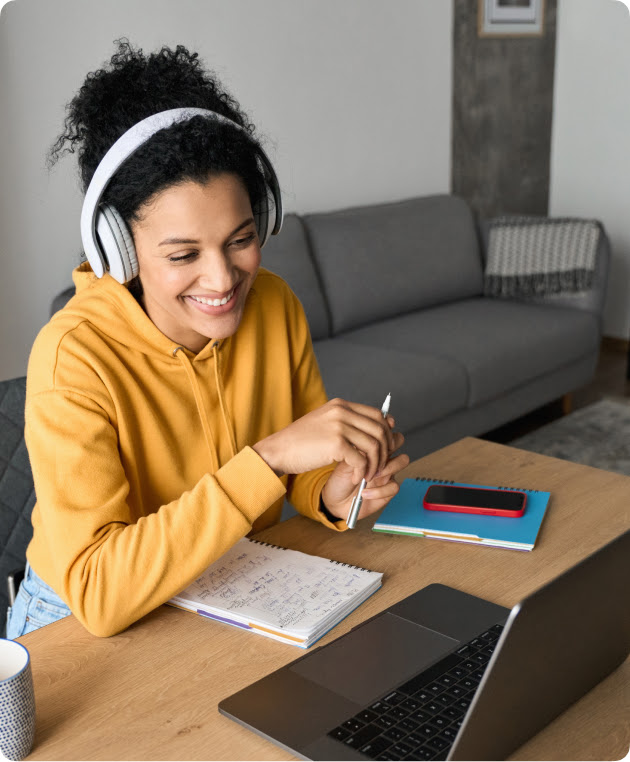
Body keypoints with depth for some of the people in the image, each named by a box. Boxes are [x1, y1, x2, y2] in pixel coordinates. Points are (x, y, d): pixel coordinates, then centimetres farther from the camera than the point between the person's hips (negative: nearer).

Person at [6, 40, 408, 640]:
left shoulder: (275, 305, -10)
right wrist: (271, 457, -38)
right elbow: (97, 595, -32)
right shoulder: (73, 357, -26)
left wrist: (333, 496, -21)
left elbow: (304, 466, 3)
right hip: (85, 626, -5)